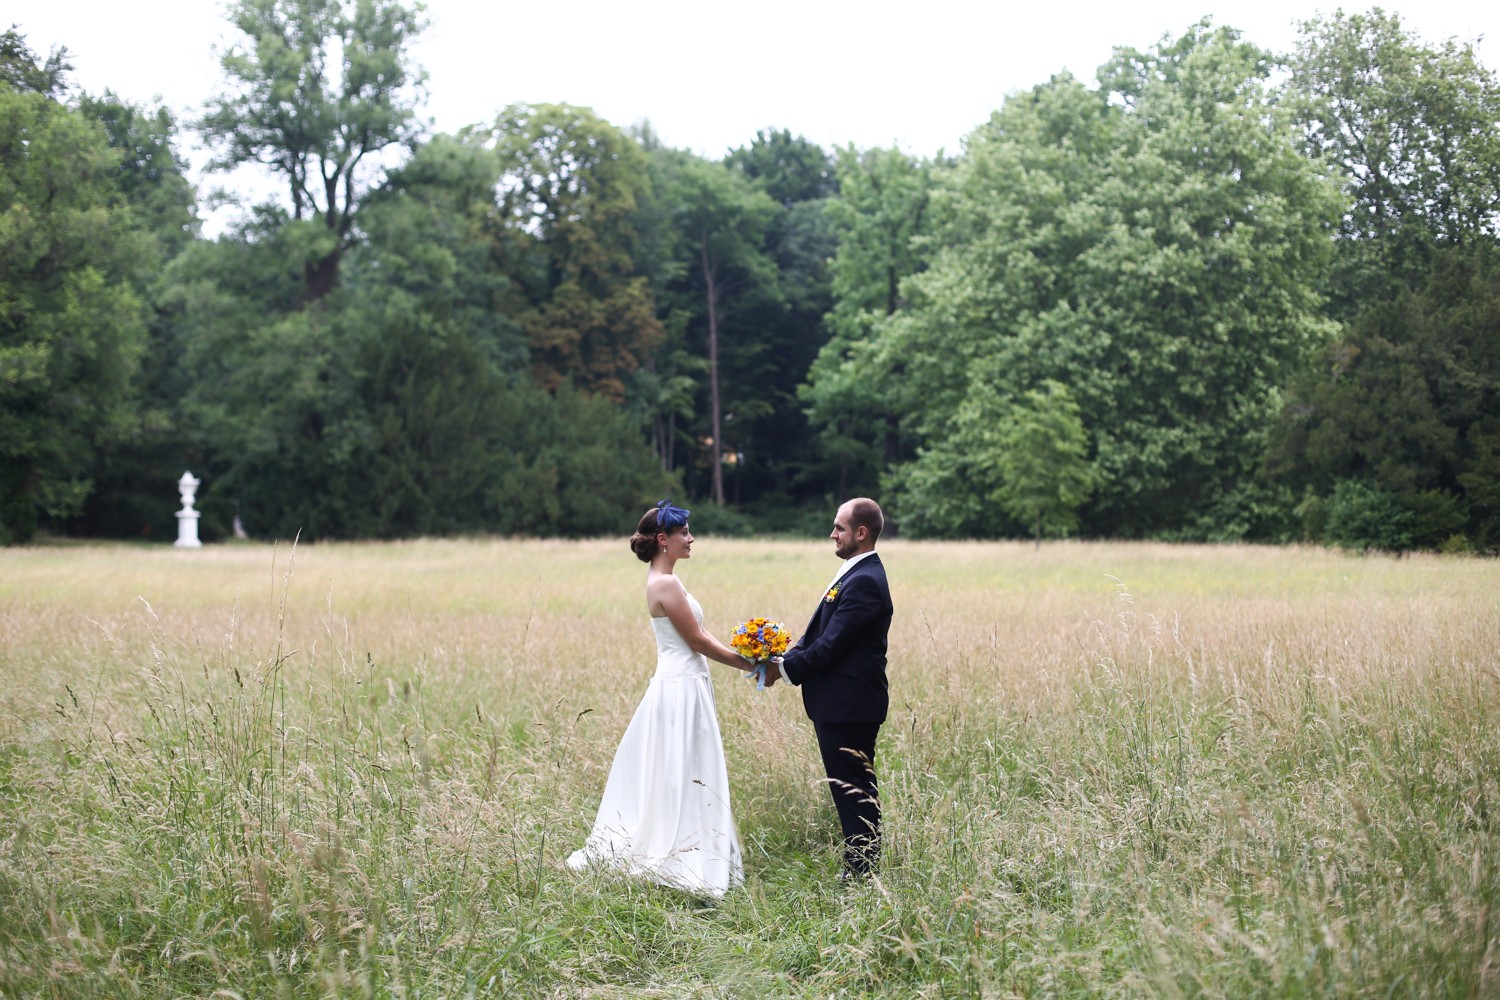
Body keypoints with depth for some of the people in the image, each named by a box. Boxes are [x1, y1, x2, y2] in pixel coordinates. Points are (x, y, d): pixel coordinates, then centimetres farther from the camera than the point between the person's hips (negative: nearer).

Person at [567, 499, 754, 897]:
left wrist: (742, 656, 4)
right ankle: (681, 860, 3)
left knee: (664, 775, 15)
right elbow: (698, 641, -15)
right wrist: (745, 663, -6)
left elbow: (697, 633, 12)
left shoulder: (666, 580, 13)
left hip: (682, 685, 10)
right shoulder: (666, 584, -17)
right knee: (683, 776, -3)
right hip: (682, 689, -10)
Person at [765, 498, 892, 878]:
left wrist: (786, 669, -11)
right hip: (842, 702, 10)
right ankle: (862, 866, 23)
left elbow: (831, 645, -22)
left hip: (848, 704, -10)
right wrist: (787, 658, 1)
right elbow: (818, 633, 14)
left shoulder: (864, 581, -19)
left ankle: (862, 871, 5)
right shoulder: (858, 573, 14)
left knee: (853, 791, -2)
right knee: (854, 790, 15)